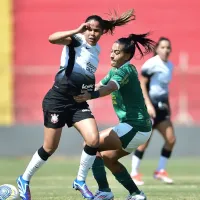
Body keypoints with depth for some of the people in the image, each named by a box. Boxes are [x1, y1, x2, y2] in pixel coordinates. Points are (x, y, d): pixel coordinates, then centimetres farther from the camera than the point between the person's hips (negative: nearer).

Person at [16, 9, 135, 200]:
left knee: (93, 139, -14)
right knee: (50, 147, 0)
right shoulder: (76, 41, -9)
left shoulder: (96, 49, 12)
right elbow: (52, 38, -31)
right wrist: (77, 31, -33)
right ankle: (24, 180, 22)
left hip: (78, 102, 6)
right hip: (57, 99, -6)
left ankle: (80, 181, 6)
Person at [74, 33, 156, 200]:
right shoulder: (115, 70, 12)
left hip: (135, 128, -10)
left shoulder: (125, 70, -17)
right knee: (108, 158, 20)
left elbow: (110, 87, -36)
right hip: (138, 127, 10)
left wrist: (90, 96, -52)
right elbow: (100, 86, 18)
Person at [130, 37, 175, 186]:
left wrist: (168, 106, 19)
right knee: (144, 142, -7)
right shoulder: (151, 64, -13)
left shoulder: (169, 65, 11)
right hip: (150, 106, -8)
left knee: (171, 139, 1)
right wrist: (148, 105, -20)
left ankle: (160, 171, 13)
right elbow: (141, 84, -14)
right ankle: (134, 173, 6)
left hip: (162, 107, 8)